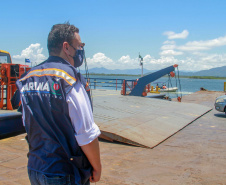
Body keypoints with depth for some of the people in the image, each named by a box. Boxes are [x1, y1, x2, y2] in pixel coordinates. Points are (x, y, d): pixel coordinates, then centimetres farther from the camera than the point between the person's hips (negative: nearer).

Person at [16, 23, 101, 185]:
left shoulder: (28, 78, 3)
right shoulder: (69, 80, -19)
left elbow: (28, 125, 10)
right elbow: (87, 135, -20)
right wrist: (97, 168, -6)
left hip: (34, 170, 7)